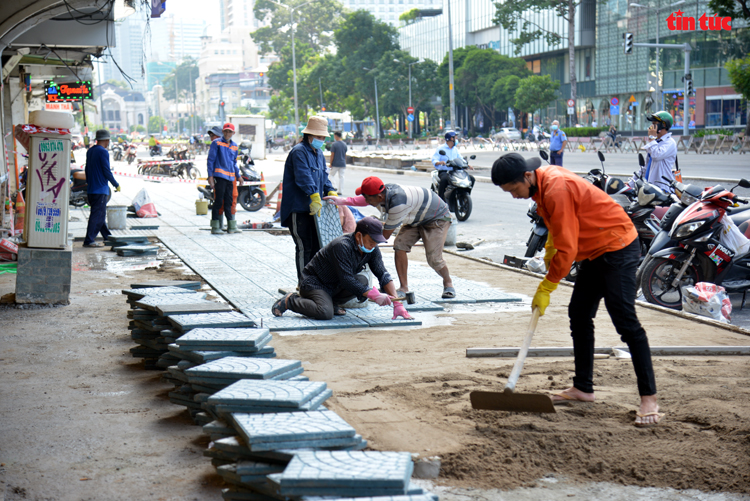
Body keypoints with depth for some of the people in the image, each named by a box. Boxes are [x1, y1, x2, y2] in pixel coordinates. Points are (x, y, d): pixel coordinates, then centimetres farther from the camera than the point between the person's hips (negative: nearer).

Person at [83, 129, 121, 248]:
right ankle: (89, 240, -10)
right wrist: (116, 185, -4)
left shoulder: (90, 151, 14)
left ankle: (107, 237, 28)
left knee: (100, 215, 17)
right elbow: (107, 172, -15)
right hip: (100, 189, -9)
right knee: (97, 215, -7)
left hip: (91, 189, 9)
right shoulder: (103, 152, -13)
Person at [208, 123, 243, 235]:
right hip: (219, 176, -6)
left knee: (228, 202, 11)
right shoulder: (216, 143, -1)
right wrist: (210, 175, -10)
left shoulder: (234, 146, 17)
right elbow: (210, 159, -4)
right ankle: (215, 227, -3)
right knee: (218, 201, -7)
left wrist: (238, 176, 26)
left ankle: (231, 226, 15)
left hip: (230, 178, 6)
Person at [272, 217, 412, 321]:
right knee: (325, 313, -32)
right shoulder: (342, 246, -29)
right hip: (313, 283, -7)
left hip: (336, 286, 7)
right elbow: (346, 280, -32)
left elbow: (383, 275, -7)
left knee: (362, 281, -19)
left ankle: (332, 302, 3)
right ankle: (290, 301, -7)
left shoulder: (372, 250, -6)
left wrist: (397, 303, -19)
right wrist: (374, 295, -33)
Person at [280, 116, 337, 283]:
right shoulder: (299, 152, -13)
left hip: (313, 208, 9)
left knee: (317, 245, 11)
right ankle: (303, 283, 1)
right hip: (298, 208, -9)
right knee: (304, 247, -5)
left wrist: (330, 192, 4)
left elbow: (323, 176, 21)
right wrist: (314, 195, -34)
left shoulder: (319, 153, 18)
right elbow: (303, 176, -25)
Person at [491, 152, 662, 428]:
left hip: (617, 248, -10)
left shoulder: (557, 189, -27)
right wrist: (549, 252, 9)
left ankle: (649, 399, -13)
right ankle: (583, 388, 20)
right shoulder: (542, 182, 3)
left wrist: (545, 289, -16)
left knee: (626, 322, -14)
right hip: (595, 251, 10)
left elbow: (567, 249, -24)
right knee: (579, 315, 12)